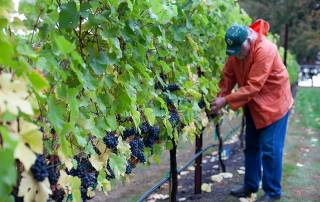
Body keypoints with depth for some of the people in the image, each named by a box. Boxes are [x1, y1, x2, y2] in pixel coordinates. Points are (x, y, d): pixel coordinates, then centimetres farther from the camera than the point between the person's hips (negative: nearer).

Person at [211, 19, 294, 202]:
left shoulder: (265, 49, -30)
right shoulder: (235, 50, -8)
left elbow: (253, 86, -32)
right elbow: (228, 76, -2)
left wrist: (226, 100, -32)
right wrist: (220, 97, -16)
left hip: (273, 103, -7)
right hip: (253, 105, 7)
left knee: (270, 149, -4)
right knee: (251, 146, 14)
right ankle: (251, 185, 28)